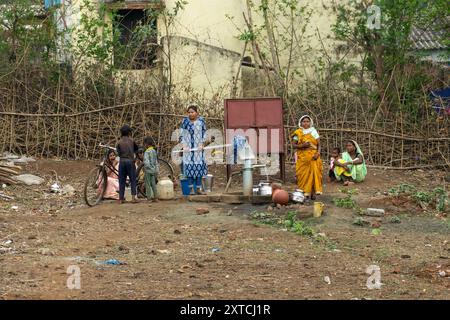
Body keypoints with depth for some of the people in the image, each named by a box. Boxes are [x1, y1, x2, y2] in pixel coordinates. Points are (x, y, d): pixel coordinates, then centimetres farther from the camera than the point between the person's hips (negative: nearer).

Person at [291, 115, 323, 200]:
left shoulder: (314, 132, 10)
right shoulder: (298, 133, 5)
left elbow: (319, 144, 7)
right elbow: (293, 145, 3)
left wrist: (318, 153, -10)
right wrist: (302, 145, -14)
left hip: (313, 157, 1)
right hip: (303, 157, -1)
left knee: (314, 173, -7)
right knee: (303, 174, -5)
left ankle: (313, 192, -5)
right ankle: (304, 193, 0)